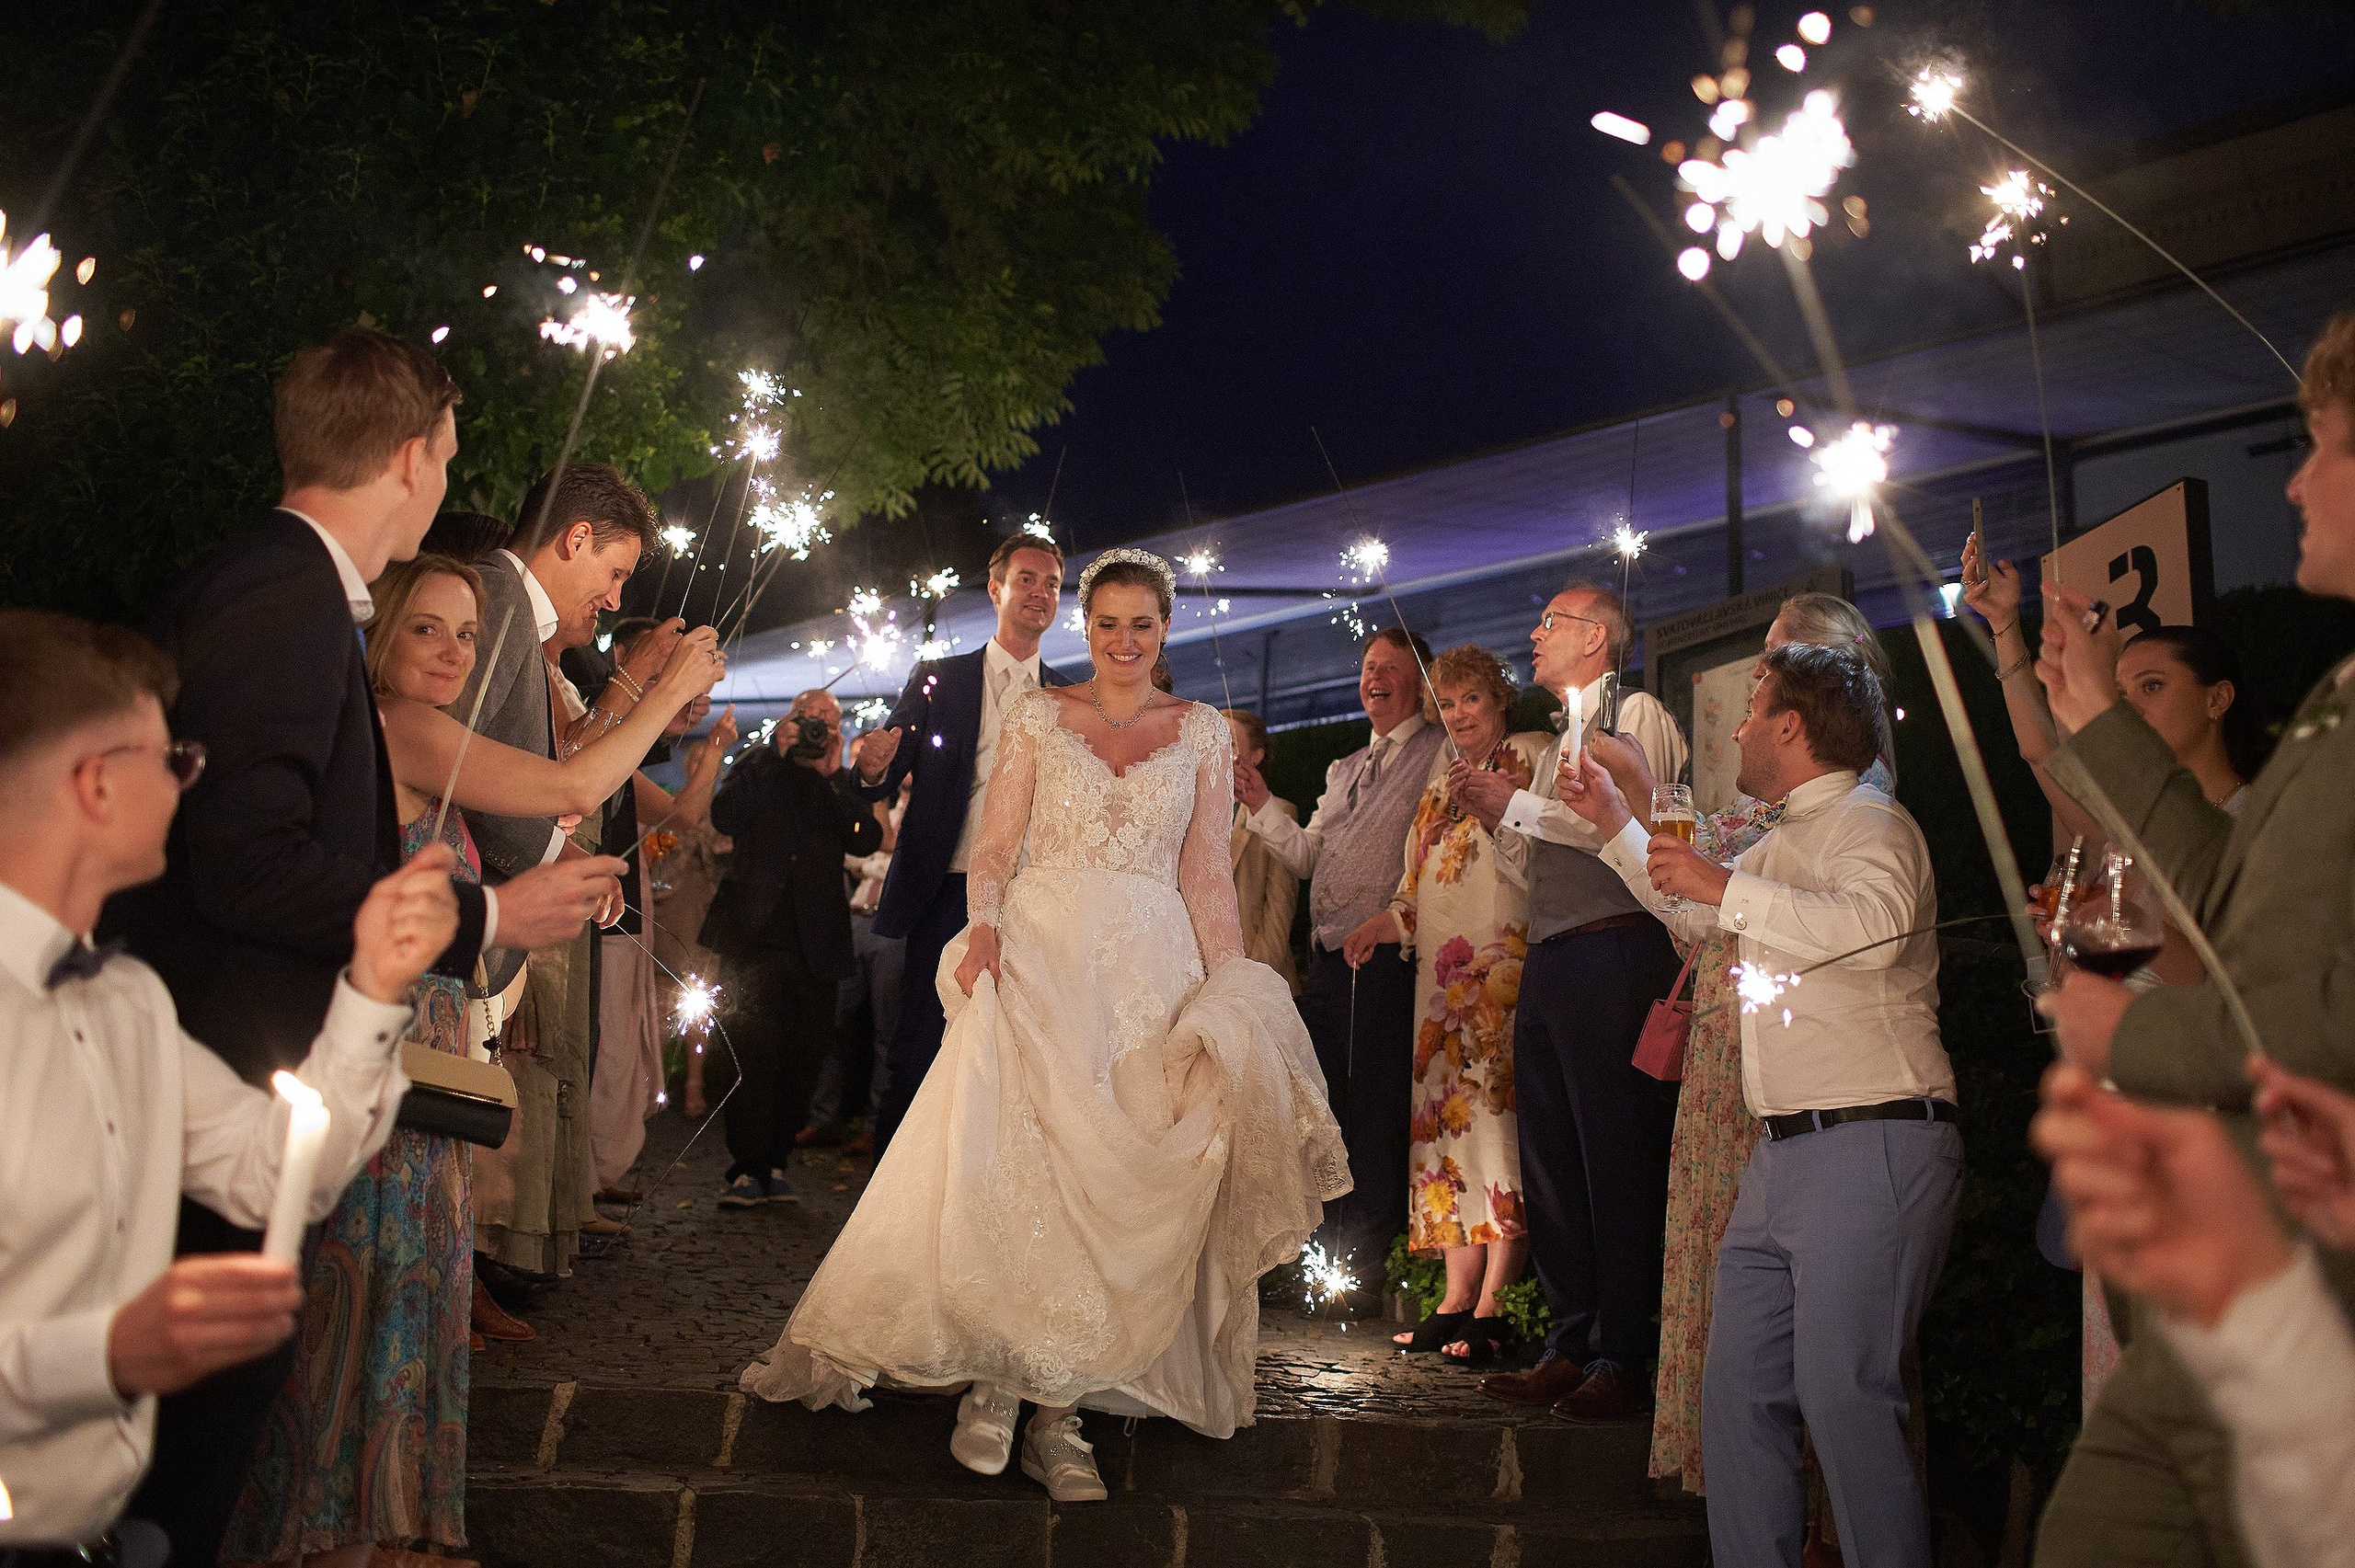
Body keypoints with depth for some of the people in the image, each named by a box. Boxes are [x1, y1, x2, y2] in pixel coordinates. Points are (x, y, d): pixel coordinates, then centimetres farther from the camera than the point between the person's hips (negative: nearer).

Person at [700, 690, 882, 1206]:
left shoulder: (844, 784, 15)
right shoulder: (760, 767, 11)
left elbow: (867, 839, -3)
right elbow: (725, 816, -8)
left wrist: (832, 774, -6)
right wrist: (779, 755, -6)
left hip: (815, 941, 3)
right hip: (757, 932, -2)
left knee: (805, 1057, 3)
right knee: (756, 1053, -10)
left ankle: (773, 1163, 14)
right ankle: (746, 1169, -6)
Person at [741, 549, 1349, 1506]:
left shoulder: (1202, 733, 11)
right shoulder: (1038, 716, 9)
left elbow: (1208, 875, 8)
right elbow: (995, 846, 4)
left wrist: (1230, 996, -2)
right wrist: (982, 924, -16)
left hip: (1152, 974, 1)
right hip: (1040, 955, -1)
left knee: (1116, 1178, -6)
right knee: (1012, 1161, -14)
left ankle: (1059, 1407, -1)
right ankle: (992, 1381, -2)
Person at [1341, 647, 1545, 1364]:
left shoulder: (1532, 757, 4)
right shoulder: (1438, 790, 23)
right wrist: (1383, 923, 8)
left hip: (1506, 968, -7)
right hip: (1444, 978, 7)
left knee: (1496, 1115, -12)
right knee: (1448, 1122, 2)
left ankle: (1491, 1309, -11)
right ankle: (1457, 1300, 5)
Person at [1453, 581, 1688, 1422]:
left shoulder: (1636, 713, -1)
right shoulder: (1565, 738, 25)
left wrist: (1518, 803, -10)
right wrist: (1490, 815, 8)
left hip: (1613, 954, -9)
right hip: (1550, 964, 9)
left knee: (1617, 1161, -7)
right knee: (1551, 1161, 8)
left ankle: (1622, 1359, -2)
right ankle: (1570, 1345, 15)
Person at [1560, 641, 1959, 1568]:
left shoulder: (1868, 823, -7)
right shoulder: (1783, 843, 24)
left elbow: (1874, 925, -29)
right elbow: (1691, 910, 43)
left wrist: (1727, 886, -23)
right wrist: (1615, 827, 37)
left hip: (1870, 1148, -10)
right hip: (1783, 1151, 10)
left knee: (1842, 1394, -14)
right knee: (1740, 1391, 9)